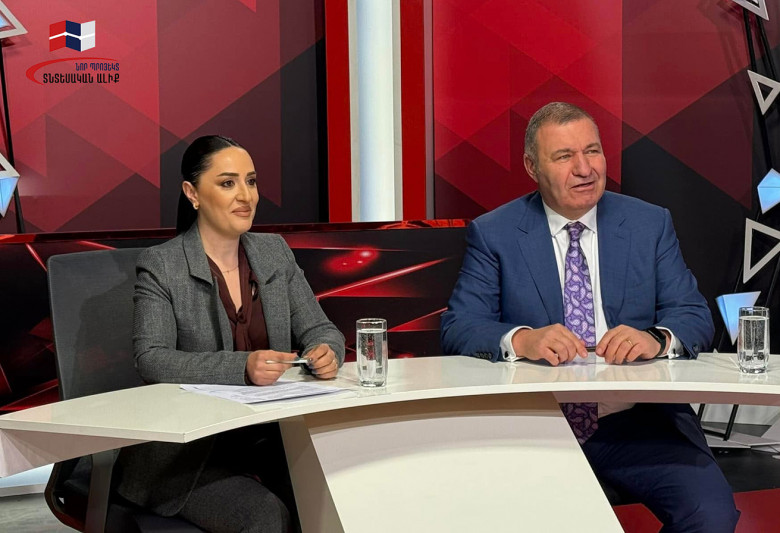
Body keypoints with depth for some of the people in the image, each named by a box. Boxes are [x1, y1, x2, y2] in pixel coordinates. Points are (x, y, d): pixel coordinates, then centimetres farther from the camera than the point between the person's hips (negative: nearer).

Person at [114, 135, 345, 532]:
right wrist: (242, 368, -30)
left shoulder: (275, 252, 12)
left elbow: (319, 330, 12)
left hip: (273, 435, 5)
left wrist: (326, 352, -14)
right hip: (190, 450, -5)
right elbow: (151, 360, -15)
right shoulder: (160, 267, -4)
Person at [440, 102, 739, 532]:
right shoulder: (493, 234, 5)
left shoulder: (651, 225, 11)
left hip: (639, 421, 2)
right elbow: (458, 327, -1)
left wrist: (657, 338, -17)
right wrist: (520, 339, -23)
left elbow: (695, 318, 7)